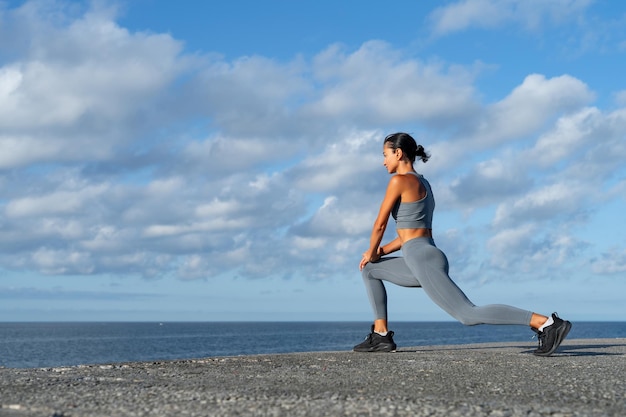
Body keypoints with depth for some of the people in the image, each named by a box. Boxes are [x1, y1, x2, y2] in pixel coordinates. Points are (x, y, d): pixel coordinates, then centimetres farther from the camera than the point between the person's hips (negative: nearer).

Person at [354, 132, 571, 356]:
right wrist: (381, 251, 24)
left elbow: (380, 224, -4)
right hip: (426, 259, 10)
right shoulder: (422, 184, 21)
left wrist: (371, 252, 14)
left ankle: (544, 322, -24)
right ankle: (381, 335, 15)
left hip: (423, 261, -10)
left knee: (469, 315, -17)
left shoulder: (400, 180, -7)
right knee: (369, 270, 22)